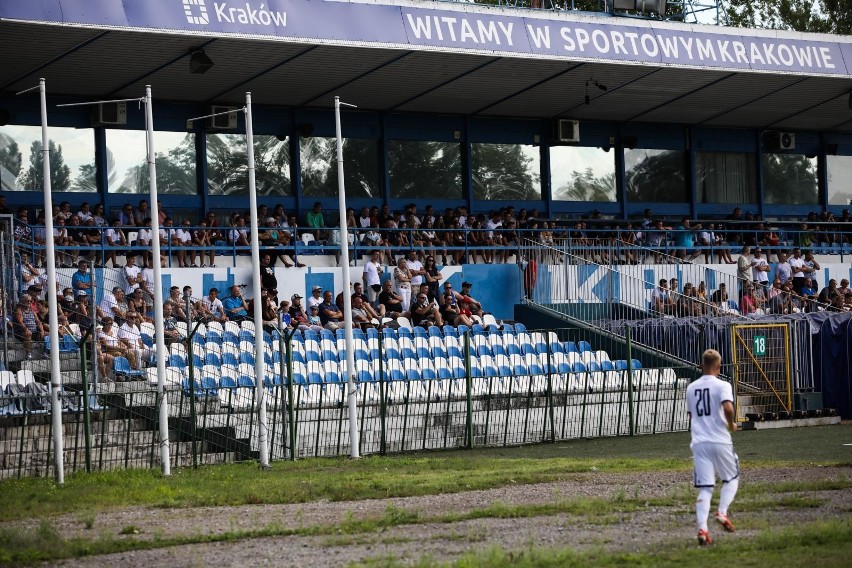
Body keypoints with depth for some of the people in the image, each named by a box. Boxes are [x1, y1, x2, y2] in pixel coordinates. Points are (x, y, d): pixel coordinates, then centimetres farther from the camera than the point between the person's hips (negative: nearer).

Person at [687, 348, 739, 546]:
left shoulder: (691, 388, 12)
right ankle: (722, 512, -3)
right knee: (732, 478, 18)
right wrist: (732, 424, -5)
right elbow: (728, 407, -22)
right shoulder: (722, 386, -6)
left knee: (704, 488, 2)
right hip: (720, 441, -4)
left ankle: (702, 528, -14)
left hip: (699, 443, 4)